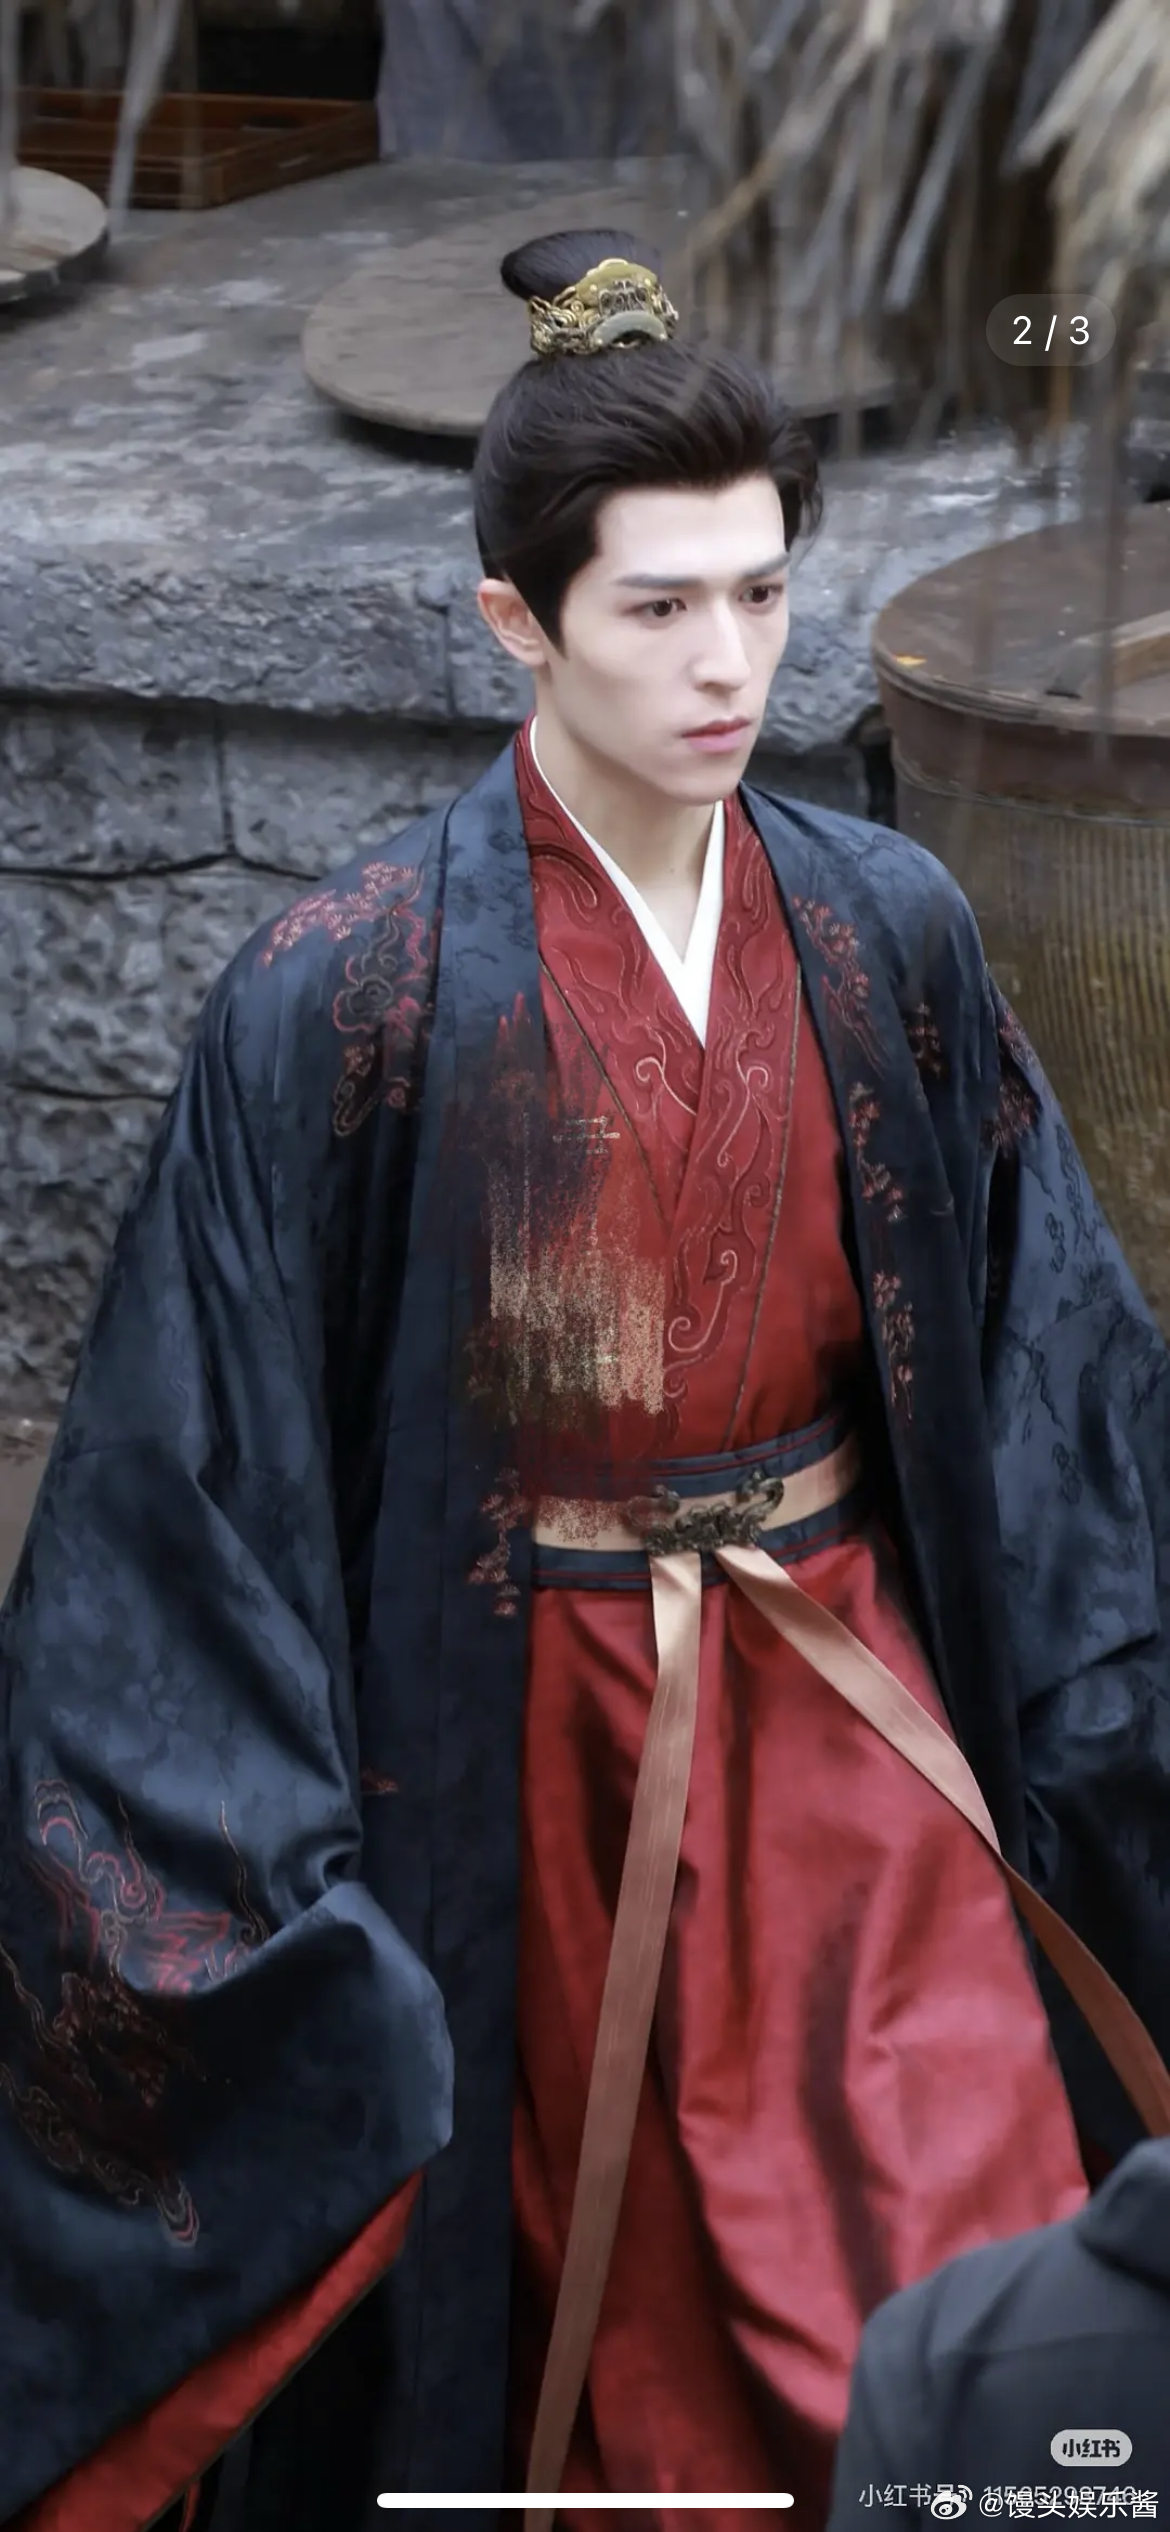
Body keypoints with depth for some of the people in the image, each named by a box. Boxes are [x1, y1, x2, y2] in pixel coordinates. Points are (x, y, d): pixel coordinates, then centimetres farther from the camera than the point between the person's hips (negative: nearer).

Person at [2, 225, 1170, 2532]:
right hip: (527, 1756, -3)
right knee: (579, 2339, 13)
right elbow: (202, 1468, -10)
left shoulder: (883, 935, -1)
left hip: (849, 1708, 3)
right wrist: (240, 1887, -12)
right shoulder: (353, 994, -13)